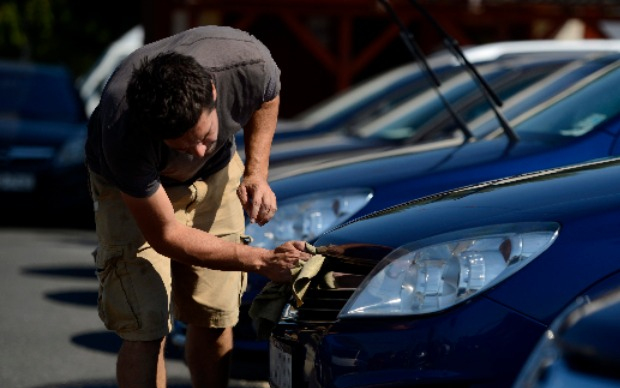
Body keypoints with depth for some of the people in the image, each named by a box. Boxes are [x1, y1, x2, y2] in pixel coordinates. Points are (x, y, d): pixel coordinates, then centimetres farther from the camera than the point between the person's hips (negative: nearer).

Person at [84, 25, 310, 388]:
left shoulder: (249, 63, -35)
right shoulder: (124, 134, -42)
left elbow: (267, 99, -5)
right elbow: (165, 236, -28)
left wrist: (256, 173, -16)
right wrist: (263, 260, -30)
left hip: (216, 172, 4)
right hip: (132, 193, -3)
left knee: (214, 320, 3)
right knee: (146, 330, -14)